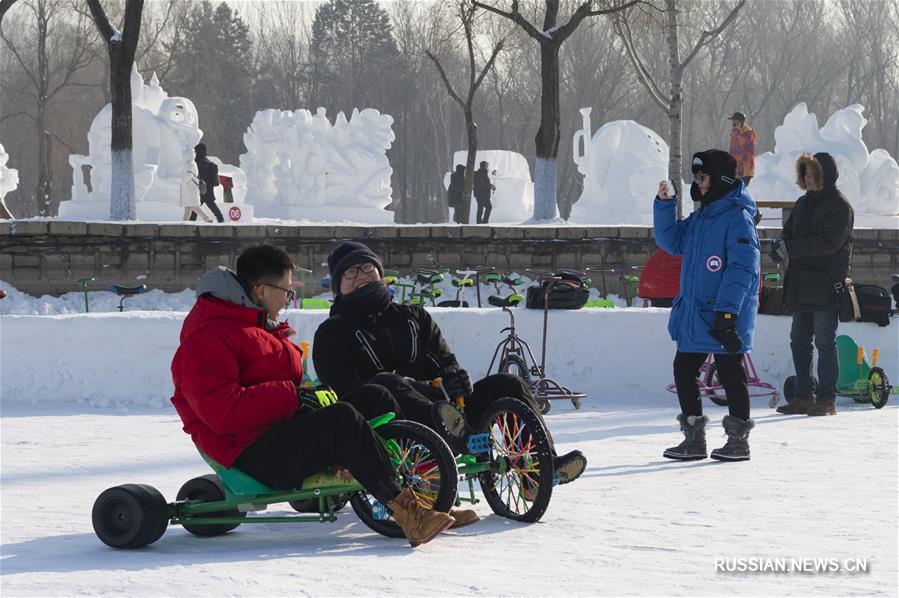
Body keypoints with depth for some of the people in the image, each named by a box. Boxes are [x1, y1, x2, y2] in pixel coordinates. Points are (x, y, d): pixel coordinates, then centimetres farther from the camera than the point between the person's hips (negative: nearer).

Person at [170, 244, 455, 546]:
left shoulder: (258, 325, 20)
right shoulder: (208, 338, -14)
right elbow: (222, 412, -25)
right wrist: (291, 396, -22)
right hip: (253, 454, -11)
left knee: (375, 397, 3)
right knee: (342, 417, -30)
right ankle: (403, 511, -32)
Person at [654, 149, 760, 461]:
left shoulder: (738, 217, -14)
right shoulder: (701, 217, 13)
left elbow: (742, 267, -20)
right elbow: (671, 241, 20)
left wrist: (727, 311, -25)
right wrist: (664, 205, 7)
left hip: (725, 318, -9)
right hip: (694, 316, 9)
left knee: (730, 375, 1)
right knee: (683, 371, 10)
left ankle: (738, 440, 11)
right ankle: (694, 439, 18)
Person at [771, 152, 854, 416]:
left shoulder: (840, 206, -9)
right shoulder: (803, 203, 16)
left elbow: (830, 242, -19)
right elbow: (790, 231, 17)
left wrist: (790, 247, -21)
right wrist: (780, 247, -8)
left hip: (826, 287, -8)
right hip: (801, 286, 8)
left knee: (825, 342, -5)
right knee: (799, 341, 9)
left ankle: (827, 399, -1)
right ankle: (803, 397, 15)